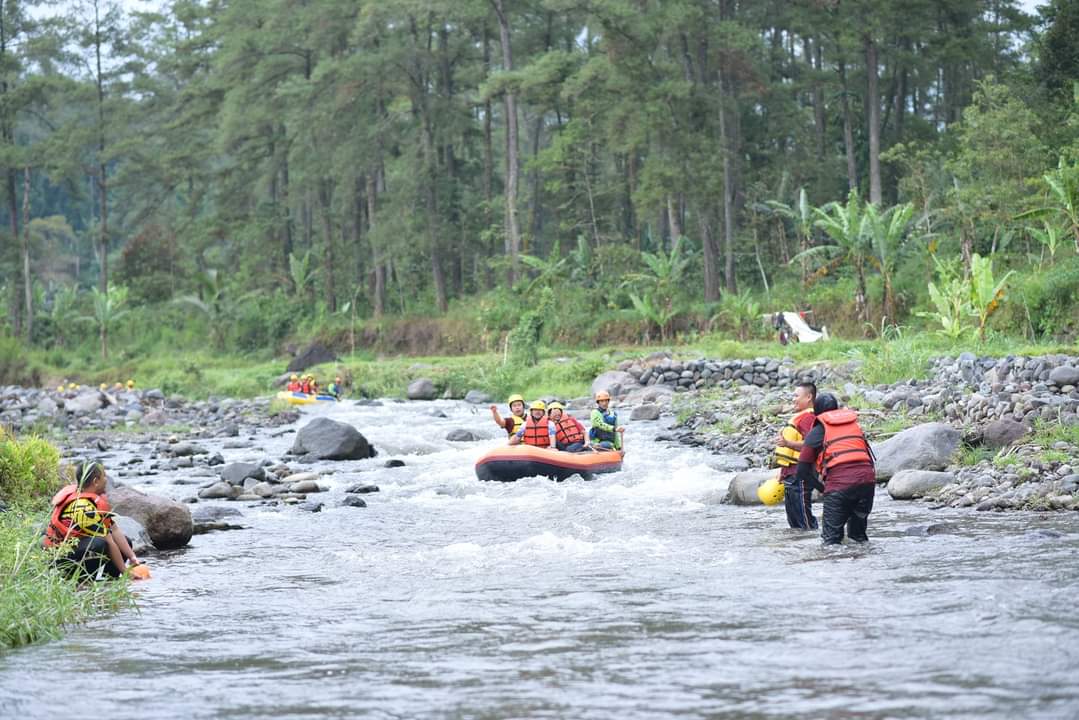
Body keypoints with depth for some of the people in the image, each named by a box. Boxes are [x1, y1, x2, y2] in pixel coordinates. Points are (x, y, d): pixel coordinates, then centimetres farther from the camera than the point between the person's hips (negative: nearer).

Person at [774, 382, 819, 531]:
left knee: (803, 517, -11)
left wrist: (787, 443, -35)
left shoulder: (808, 418, -13)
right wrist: (783, 474, 28)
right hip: (791, 475, 11)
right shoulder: (800, 417, 21)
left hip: (800, 475, -11)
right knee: (793, 518, 13)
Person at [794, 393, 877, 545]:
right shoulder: (854, 424, 24)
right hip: (867, 478, 5)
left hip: (839, 483, -5)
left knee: (831, 537, 1)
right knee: (858, 533, 20)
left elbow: (803, 469, 8)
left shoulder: (818, 431, 11)